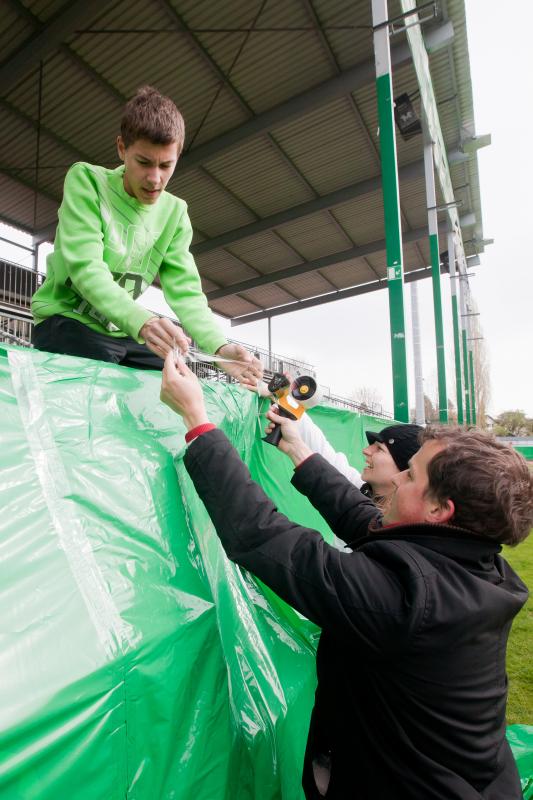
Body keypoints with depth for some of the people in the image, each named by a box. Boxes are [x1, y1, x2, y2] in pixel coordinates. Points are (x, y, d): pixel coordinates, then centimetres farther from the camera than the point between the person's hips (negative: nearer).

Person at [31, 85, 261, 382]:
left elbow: (185, 292, -9)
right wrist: (143, 321, -43)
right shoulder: (86, 180, -12)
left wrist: (220, 346, -27)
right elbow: (85, 268, -25)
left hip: (122, 331, 5)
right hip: (66, 319, -4)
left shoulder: (175, 213, 1)